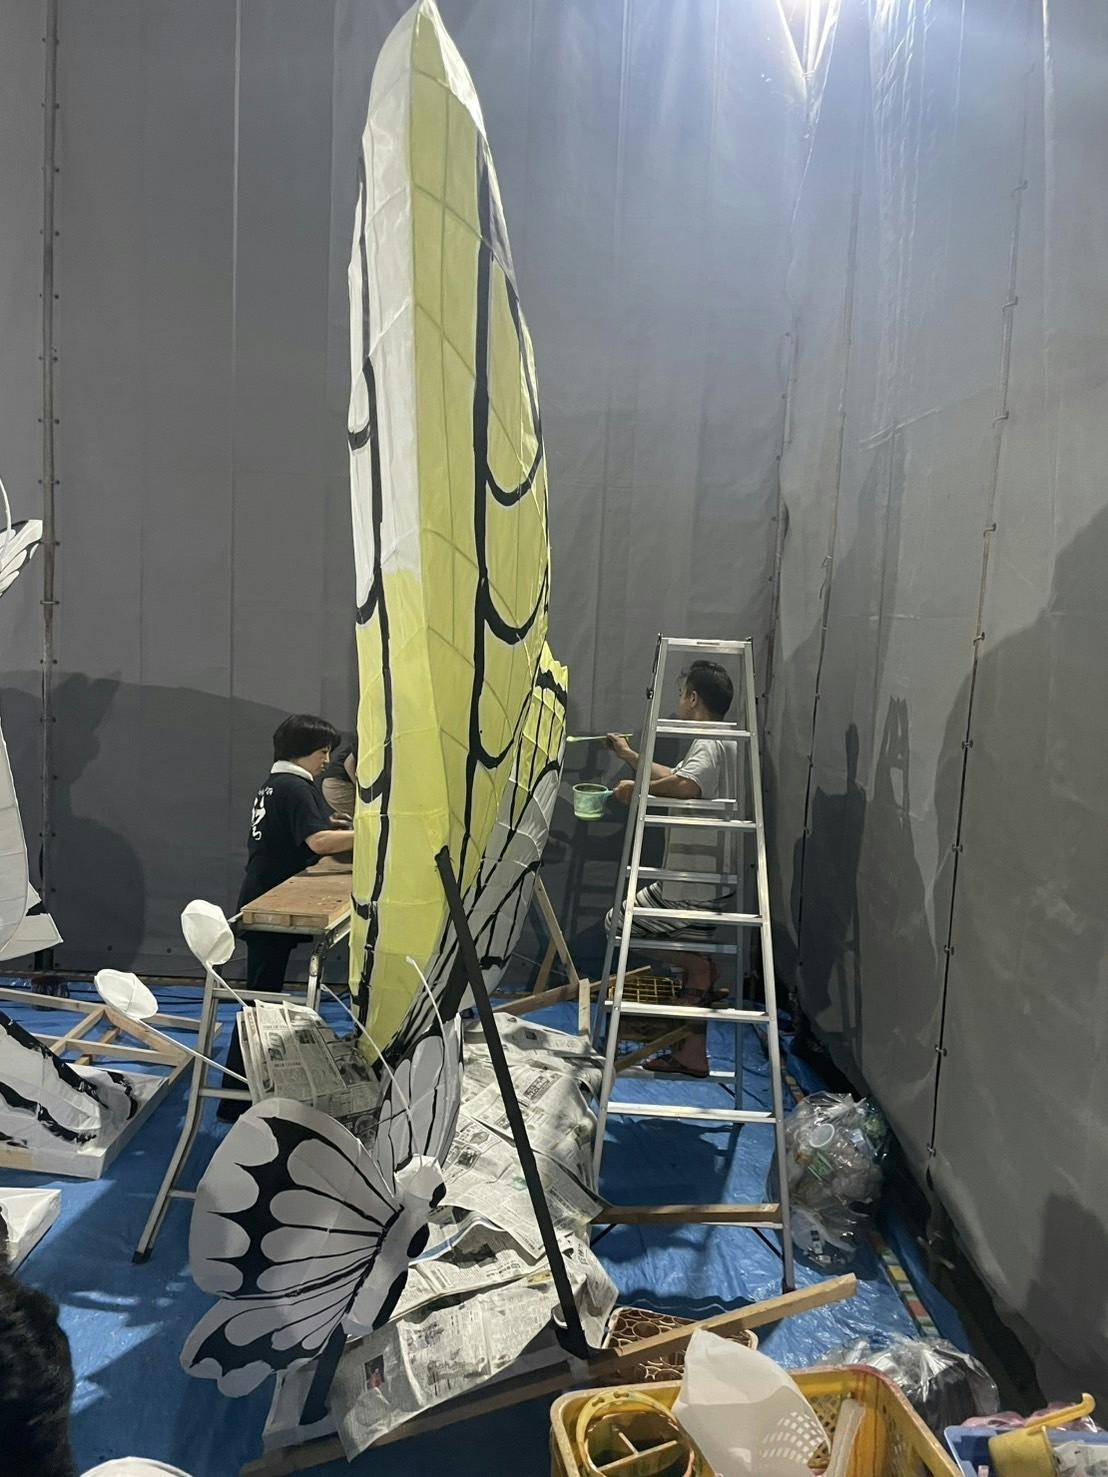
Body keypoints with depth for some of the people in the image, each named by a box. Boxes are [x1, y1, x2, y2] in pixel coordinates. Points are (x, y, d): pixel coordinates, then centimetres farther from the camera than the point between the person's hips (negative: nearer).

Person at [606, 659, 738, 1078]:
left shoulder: (709, 745, -16)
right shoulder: (722, 744, 16)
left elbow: (685, 786, -38)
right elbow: (674, 778, 29)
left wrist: (636, 789, -22)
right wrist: (628, 755, 35)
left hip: (692, 886, -10)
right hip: (708, 883, 10)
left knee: (617, 924, 5)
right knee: (693, 958, 14)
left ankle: (698, 969, 7)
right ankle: (692, 1053, 19)